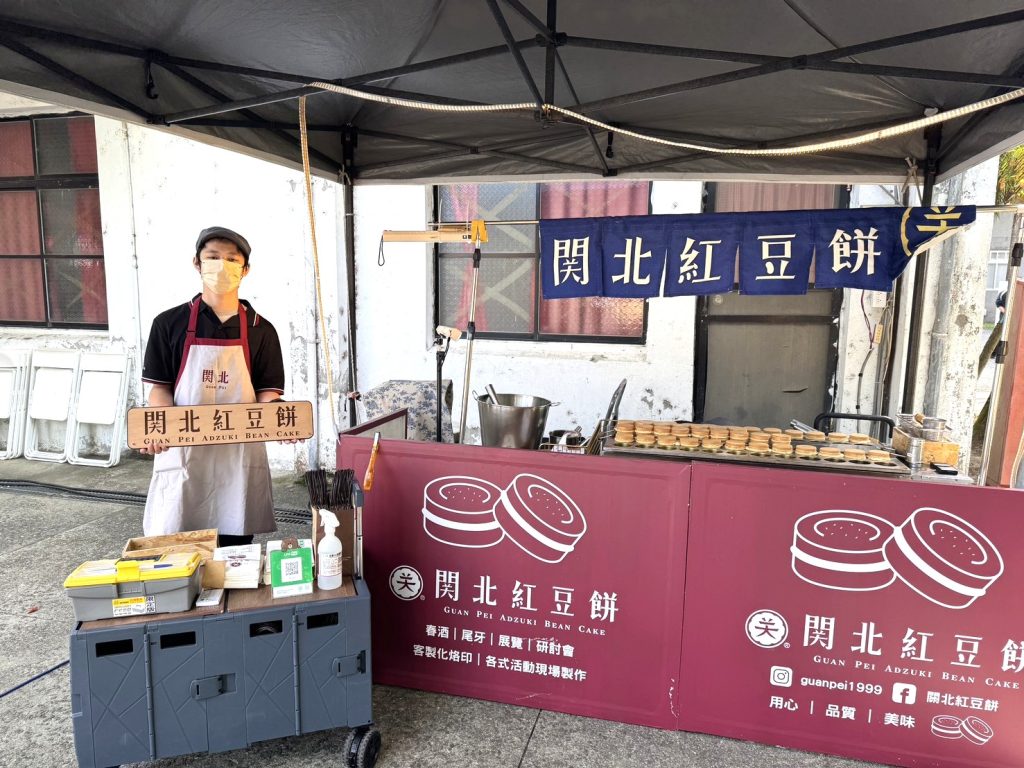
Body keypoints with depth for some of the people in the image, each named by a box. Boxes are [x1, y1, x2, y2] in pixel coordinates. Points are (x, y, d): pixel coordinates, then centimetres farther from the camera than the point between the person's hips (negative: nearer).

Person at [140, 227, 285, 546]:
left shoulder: (260, 330, 4)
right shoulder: (170, 323, 3)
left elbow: (268, 391, 3)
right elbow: (160, 387, 4)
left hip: (239, 455, 1)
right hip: (182, 451, 0)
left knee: (235, 547, 7)